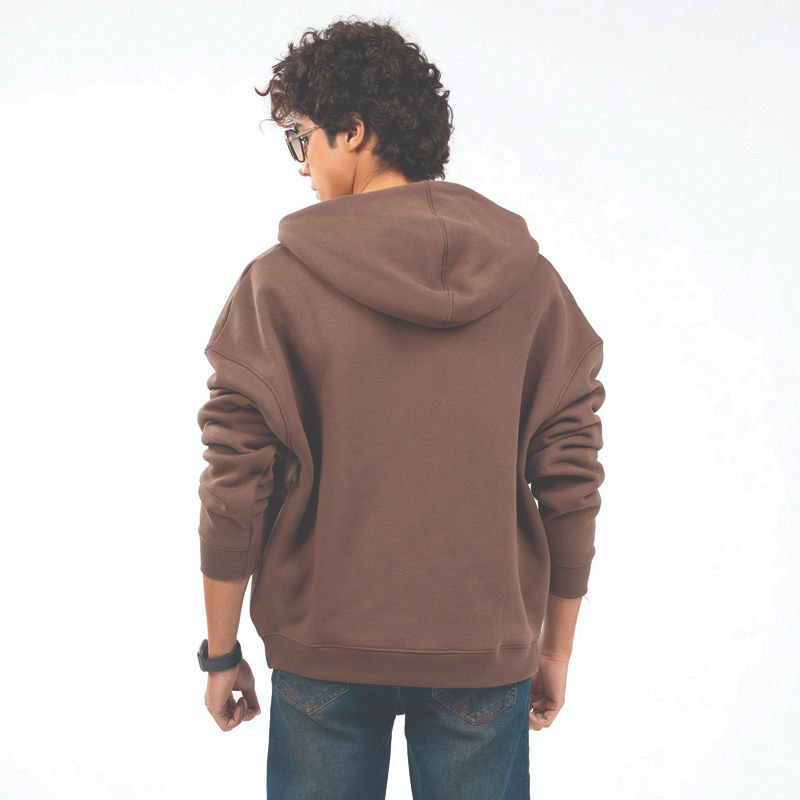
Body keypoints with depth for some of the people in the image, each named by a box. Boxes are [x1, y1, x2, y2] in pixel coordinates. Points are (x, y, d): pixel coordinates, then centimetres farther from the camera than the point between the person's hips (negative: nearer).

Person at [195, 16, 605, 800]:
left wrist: (221, 653, 4)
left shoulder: (277, 282, -10)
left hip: (324, 654, -1)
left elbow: (235, 489, -9)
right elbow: (570, 485, -3)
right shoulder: (530, 281, -4)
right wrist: (555, 648, 9)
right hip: (486, 658, 2)